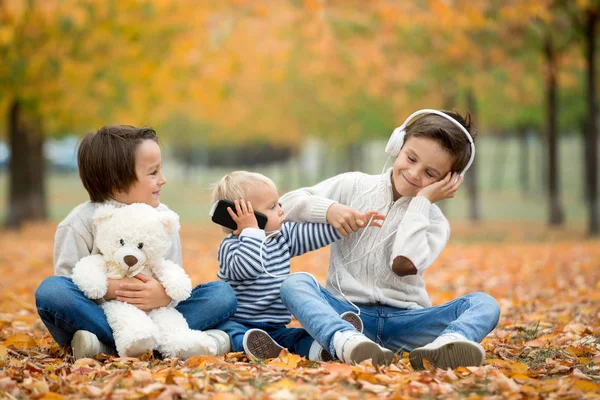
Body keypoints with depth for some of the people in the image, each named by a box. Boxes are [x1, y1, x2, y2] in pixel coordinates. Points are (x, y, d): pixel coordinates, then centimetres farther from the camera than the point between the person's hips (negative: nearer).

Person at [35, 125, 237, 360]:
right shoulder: (84, 220, -5)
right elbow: (67, 280, -11)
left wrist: (166, 294, -25)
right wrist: (109, 288, -30)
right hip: (98, 312, -3)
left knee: (223, 293, -14)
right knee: (50, 290, -32)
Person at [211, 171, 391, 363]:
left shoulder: (284, 235, 12)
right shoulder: (230, 246, -10)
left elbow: (315, 234, 14)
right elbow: (248, 267, -30)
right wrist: (251, 231, -24)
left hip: (275, 329, 5)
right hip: (239, 325, -5)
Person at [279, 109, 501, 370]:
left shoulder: (433, 221, 7)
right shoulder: (354, 186, 10)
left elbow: (405, 264, -15)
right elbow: (287, 204, 6)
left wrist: (421, 201, -8)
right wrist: (329, 209, -12)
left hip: (403, 323, 0)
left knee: (484, 304, -24)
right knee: (294, 283, -29)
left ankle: (444, 346, -61)